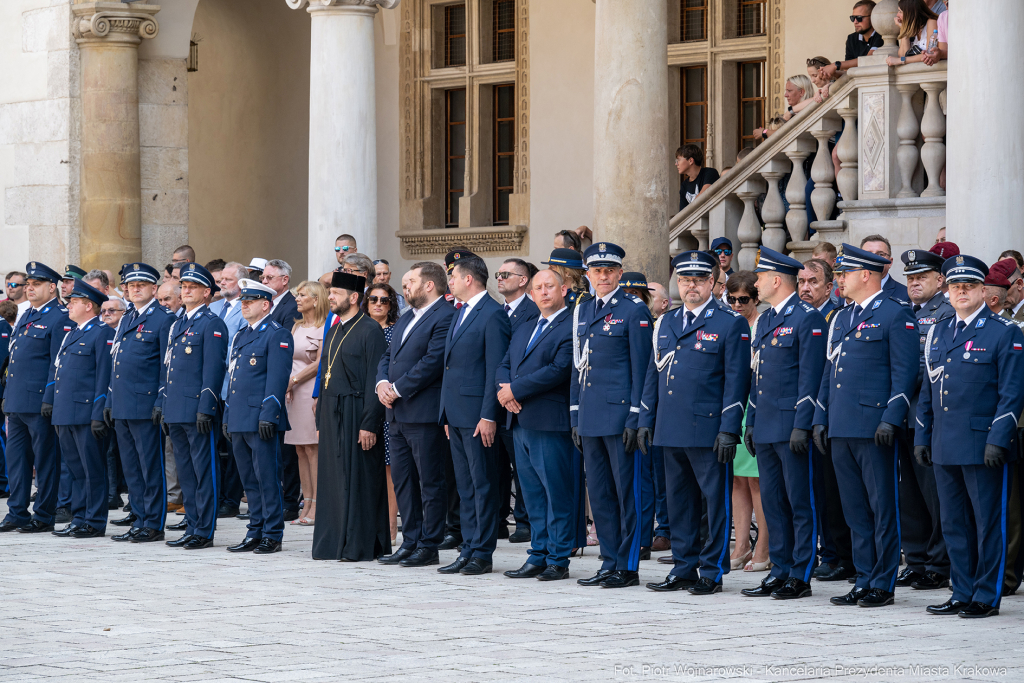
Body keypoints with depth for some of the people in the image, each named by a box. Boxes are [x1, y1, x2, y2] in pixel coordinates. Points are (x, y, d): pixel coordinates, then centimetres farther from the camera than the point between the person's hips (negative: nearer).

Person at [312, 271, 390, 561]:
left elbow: (375, 380, -14)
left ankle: (360, 545, -1)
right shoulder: (334, 331, 16)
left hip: (356, 416, -8)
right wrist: (321, 420, 15)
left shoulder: (370, 331, -10)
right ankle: (334, 541, 15)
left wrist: (369, 424, -19)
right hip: (331, 415, 8)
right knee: (333, 480, 9)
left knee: (358, 480, -5)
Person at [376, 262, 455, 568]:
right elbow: (388, 356, 20)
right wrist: (382, 382, -1)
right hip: (398, 414, 10)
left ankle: (429, 546, 0)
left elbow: (432, 362, -18)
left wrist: (398, 389, -15)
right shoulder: (406, 318, 20)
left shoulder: (445, 317, -11)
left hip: (425, 413, -10)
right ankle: (411, 542, 17)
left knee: (430, 482, -3)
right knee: (402, 481, 11)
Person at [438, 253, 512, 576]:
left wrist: (489, 416, -19)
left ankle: (482, 554, -1)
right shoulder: (460, 314, 18)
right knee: (465, 486, 11)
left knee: (483, 485, -4)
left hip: (477, 416, -9)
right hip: (456, 415, 9)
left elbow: (495, 369, -15)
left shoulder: (493, 315, -11)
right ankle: (468, 551, 15)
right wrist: (447, 415, 18)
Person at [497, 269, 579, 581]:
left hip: (551, 423, -8)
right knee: (532, 494, 11)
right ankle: (538, 556, 16)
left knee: (557, 493, -4)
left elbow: (559, 369, -16)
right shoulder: (523, 330, 22)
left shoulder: (571, 327, -7)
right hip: (521, 423, 8)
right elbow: (504, 365, 19)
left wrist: (515, 390, -13)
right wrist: (504, 390, -4)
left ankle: (558, 560, -1)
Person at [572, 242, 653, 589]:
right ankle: (610, 563, 16)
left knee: (627, 491, -2)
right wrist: (576, 415, 14)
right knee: (599, 493, 9)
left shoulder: (634, 310, -5)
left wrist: (635, 417, -13)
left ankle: (628, 567, 2)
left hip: (620, 414, -7)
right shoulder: (582, 311, 15)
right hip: (590, 416, 7)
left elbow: (641, 368, -8)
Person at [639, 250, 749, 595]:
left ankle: (712, 571, 4)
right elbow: (653, 374, 20)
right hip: (671, 430, 6)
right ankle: (684, 568, 18)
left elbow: (736, 380, -7)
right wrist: (645, 420, 13)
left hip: (708, 430, -6)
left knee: (716, 500, -2)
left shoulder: (731, 324, -2)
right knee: (679, 500, 11)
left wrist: (729, 429, -13)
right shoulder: (666, 323, 16)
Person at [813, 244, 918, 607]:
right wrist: (820, 419, 15)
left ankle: (883, 584, 2)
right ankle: (864, 581, 15)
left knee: (883, 508, -2)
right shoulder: (840, 319, 18)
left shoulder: (895, 315, -5)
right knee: (855, 510, 10)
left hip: (874, 427, -8)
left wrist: (891, 418, -17)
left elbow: (905, 372, -10)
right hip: (842, 428, 8)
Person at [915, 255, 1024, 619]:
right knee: (954, 523, 10)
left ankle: (986, 597, 4)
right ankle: (963, 593, 18)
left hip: (983, 447, -6)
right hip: (945, 446, 6)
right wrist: (921, 437, 14)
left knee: (988, 522, -1)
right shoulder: (937, 334, 15)